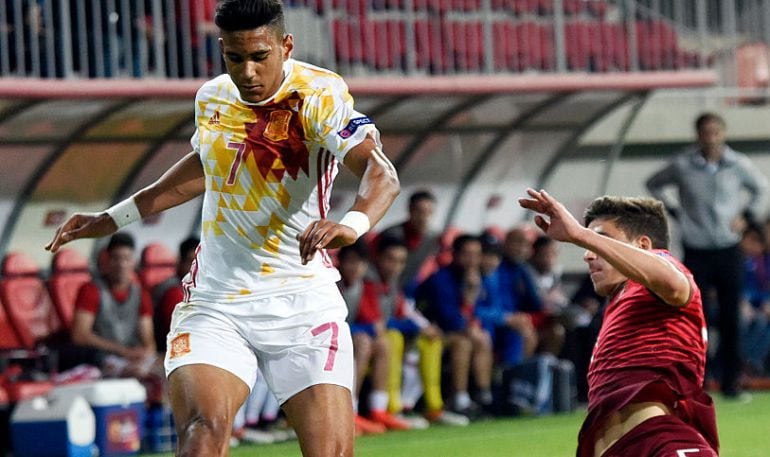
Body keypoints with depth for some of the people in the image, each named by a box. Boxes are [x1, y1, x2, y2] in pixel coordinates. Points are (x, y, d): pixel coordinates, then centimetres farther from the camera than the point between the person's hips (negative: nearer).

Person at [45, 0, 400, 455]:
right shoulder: (211, 98, 5)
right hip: (214, 301, 3)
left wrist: (352, 223, -50)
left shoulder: (318, 96, -13)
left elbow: (381, 173, -29)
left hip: (302, 302, -3)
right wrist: (114, 218, 28)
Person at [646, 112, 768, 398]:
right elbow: (654, 184, 14)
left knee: (730, 319, 2)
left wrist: (747, 216, 5)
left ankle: (730, 381, 8)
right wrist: (674, 211, 6)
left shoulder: (738, 165, -1)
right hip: (696, 252, -1)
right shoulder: (682, 166, -3)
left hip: (729, 250, 1)